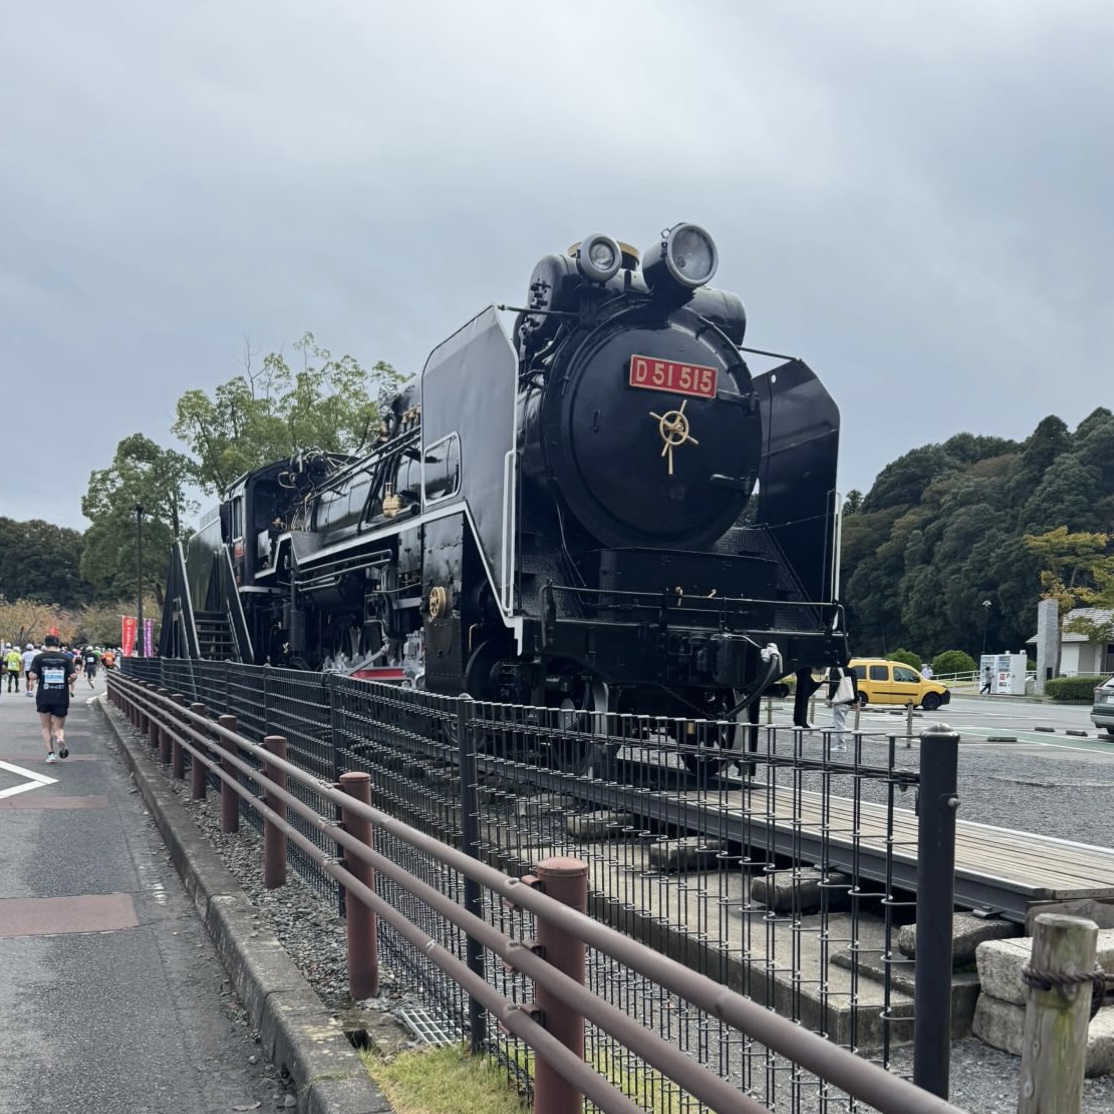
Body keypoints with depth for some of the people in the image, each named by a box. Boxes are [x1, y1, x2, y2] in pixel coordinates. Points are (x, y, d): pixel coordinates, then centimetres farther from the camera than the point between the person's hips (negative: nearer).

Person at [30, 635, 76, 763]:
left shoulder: (39, 658, -1)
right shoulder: (66, 658, 1)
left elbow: (33, 675, -9)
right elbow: (73, 676, -8)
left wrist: (38, 680, 13)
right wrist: (69, 683, 13)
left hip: (43, 697, -1)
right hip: (61, 697, 1)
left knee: (46, 727, 13)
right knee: (59, 727, 9)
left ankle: (50, 753, 1)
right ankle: (60, 738, -24)